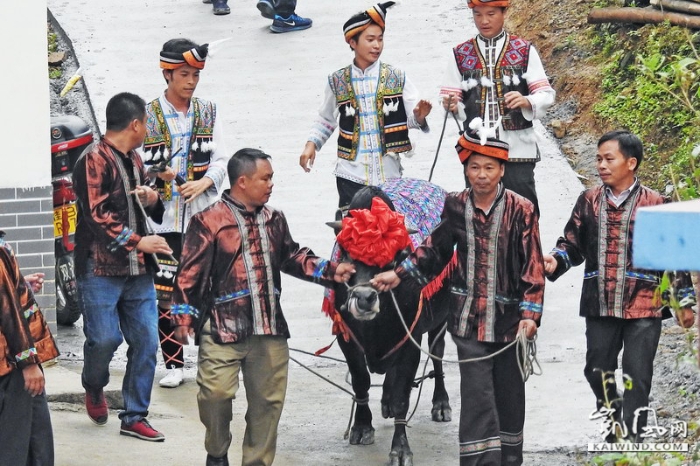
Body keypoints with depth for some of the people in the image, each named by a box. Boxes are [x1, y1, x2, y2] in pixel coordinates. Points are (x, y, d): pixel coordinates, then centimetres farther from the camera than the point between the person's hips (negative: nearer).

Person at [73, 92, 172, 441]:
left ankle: (134, 416, 10)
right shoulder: (94, 160, -8)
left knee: (146, 341, 2)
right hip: (100, 268, -7)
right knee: (105, 338, -12)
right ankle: (94, 388, 20)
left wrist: (153, 198, 7)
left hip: (137, 269, 7)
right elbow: (96, 215, -15)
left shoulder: (134, 160, 18)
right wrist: (137, 242, -19)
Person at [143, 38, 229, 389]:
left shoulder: (208, 113, 9)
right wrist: (158, 175, -22)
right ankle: (173, 364, 8)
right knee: (165, 294, -1)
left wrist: (203, 183, -14)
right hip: (164, 218, -2)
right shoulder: (147, 116, -1)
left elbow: (220, 160, 5)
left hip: (203, 217, 2)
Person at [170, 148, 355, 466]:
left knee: (268, 399, 7)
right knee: (216, 392, -12)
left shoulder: (274, 220, 13)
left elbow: (293, 258, 24)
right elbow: (190, 273, -6)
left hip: (269, 330, 5)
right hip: (223, 328, -5)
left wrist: (330, 272, 11)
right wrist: (184, 318, -11)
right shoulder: (209, 222, -6)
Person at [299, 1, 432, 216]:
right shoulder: (338, 82, 4)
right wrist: (311, 144, 4)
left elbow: (413, 117, -1)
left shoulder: (396, 78, 3)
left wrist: (419, 116, -23)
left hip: (388, 175, 0)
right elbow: (326, 120, 17)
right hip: (351, 174, 0)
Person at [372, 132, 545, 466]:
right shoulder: (456, 206, 0)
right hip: (469, 320, 1)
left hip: (509, 319, -1)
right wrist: (399, 275, 13)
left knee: (509, 394, 11)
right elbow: (436, 250, 16)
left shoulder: (521, 210, -8)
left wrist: (530, 313, -15)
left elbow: (533, 266, -8)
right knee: (476, 395, -6)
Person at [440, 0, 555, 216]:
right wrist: (452, 105, -17)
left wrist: (526, 101, -20)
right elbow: (452, 99, 7)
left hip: (517, 148, -1)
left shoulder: (525, 51, 6)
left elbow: (546, 94, 1)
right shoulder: (460, 55, 10)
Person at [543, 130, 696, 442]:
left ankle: (631, 439, 0)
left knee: (637, 377, -4)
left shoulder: (654, 204, -3)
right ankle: (614, 431, 29)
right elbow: (572, 244, 12)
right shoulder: (589, 202, 6)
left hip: (642, 308, -4)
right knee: (598, 370, 11)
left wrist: (685, 301, 2)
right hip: (600, 305, 4)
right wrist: (556, 261, -10)